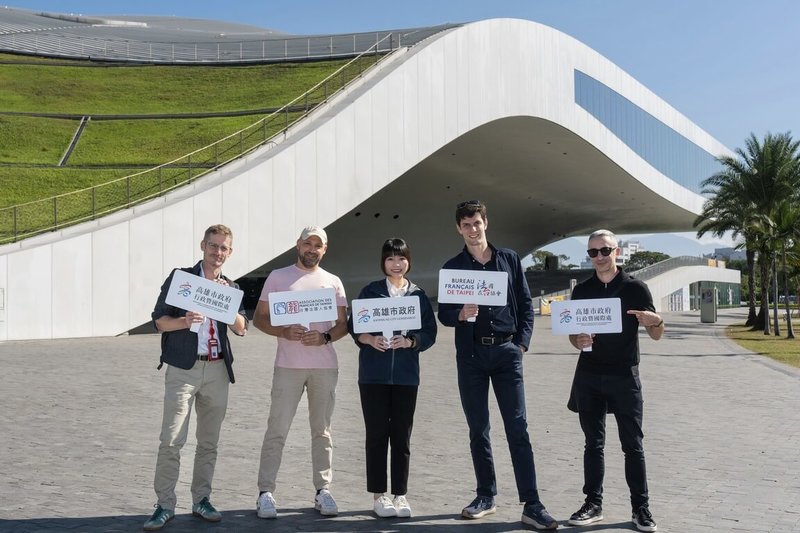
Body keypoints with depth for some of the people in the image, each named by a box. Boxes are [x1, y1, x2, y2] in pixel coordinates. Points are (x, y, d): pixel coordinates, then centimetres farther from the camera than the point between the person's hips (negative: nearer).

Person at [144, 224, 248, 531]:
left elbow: (241, 328, 3)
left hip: (217, 370, 4)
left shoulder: (230, 287, 14)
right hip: (183, 368, -4)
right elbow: (159, 320, -1)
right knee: (171, 440, -8)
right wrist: (184, 321, -19)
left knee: (209, 441, 9)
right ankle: (165, 506, 2)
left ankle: (201, 500, 21)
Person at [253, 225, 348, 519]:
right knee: (277, 430, -3)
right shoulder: (278, 277, 6)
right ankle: (266, 492, 5)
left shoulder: (333, 282, 12)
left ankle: (323, 490, 16)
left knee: (322, 430, 8)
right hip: (288, 365, -2)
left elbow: (343, 324, 10)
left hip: (325, 365, 2)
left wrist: (325, 336, -11)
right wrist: (283, 332, -15)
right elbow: (259, 318, 3)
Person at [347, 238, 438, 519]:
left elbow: (429, 333, 4)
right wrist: (370, 340, -17)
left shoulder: (418, 295, 8)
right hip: (374, 373, -1)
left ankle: (400, 494, 15)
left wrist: (409, 341, -15)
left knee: (402, 436, 5)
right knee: (377, 434, 4)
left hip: (406, 375, 1)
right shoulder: (370, 291, 4)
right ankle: (378, 495, 14)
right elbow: (354, 327, 2)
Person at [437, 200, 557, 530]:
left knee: (518, 429, -5)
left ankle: (531, 505, -4)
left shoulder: (509, 259, 8)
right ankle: (486, 496, 20)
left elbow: (526, 303, 9)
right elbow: (443, 313, 3)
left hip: (506, 351, -1)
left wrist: (522, 342, -2)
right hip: (471, 354, 1)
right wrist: (460, 314, -20)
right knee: (478, 430, 8)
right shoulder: (453, 267, 7)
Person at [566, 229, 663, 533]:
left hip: (624, 376, -2)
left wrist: (655, 321, -21)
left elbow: (656, 335, 2)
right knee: (593, 443, 8)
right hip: (588, 376, 3)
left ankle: (641, 509, 10)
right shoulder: (581, 291, 7)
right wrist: (578, 341, -11)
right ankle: (593, 504, 16)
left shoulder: (635, 288, -1)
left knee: (632, 445, 2)